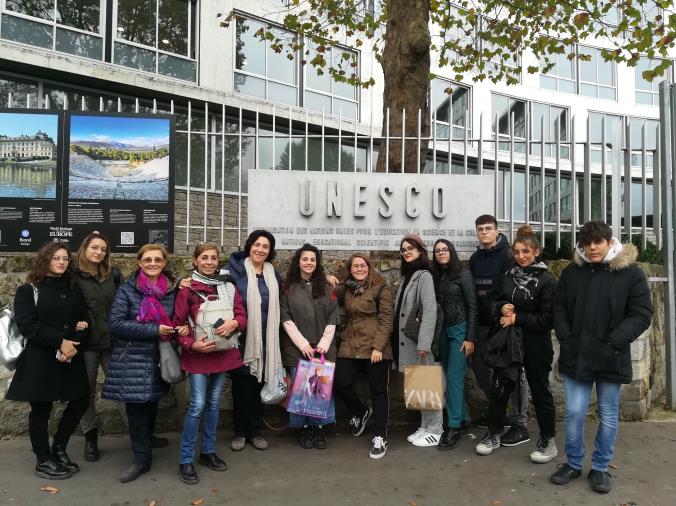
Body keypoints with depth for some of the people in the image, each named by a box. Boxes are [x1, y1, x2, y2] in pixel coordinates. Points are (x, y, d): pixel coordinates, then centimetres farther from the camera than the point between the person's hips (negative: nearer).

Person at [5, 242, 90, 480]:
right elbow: (27, 325, -13)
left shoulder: (73, 290, 12)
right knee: (41, 409, 4)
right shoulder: (28, 290, -2)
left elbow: (84, 320, 8)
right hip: (40, 360, -5)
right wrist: (60, 341, -19)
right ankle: (43, 460, 21)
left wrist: (72, 345, -11)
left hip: (71, 357, 5)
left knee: (81, 401, 7)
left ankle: (58, 449, 27)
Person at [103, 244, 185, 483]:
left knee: (151, 404, 13)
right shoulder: (127, 289, -5)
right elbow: (116, 323, -13)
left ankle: (143, 450, 30)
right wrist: (154, 330, -20)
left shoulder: (172, 289, 2)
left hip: (159, 357, 2)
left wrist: (183, 327, -10)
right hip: (132, 358, -2)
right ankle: (142, 456, 15)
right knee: (136, 407, 0)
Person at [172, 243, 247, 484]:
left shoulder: (228, 286, 5)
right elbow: (178, 324, -7)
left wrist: (234, 323, -17)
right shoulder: (187, 289, -7)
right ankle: (185, 460, 8)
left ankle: (208, 451, 29)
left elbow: (242, 314, 4)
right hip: (198, 354, -4)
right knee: (197, 405, -6)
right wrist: (192, 344, -20)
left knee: (214, 403, 14)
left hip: (223, 352, 5)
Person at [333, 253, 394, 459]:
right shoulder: (345, 289, 12)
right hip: (350, 347, 5)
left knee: (378, 391, 2)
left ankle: (380, 437, 15)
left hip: (375, 348, -5)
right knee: (340, 384, -1)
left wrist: (378, 347, -16)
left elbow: (386, 320, -8)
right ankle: (361, 413, 29)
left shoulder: (380, 289, -4)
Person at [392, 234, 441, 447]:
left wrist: (424, 343, -26)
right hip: (405, 340, 8)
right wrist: (396, 338, 11)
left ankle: (435, 432, 10)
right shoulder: (406, 276, 15)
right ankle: (425, 427, 24)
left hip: (418, 341, -8)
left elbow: (430, 311, -20)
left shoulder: (424, 276, -11)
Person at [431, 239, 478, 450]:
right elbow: (436, 305, 10)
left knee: (454, 377, -9)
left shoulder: (463, 274, -7)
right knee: (450, 376, 9)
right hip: (444, 330, 6)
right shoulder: (436, 276, 8)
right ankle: (461, 417, 24)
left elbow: (473, 307, -9)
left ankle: (454, 428, -3)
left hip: (460, 329, -6)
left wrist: (470, 338, -13)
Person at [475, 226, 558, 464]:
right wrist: (501, 308, -10)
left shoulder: (547, 281, -11)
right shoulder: (508, 276, 6)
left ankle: (548, 440, 27)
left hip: (535, 346, -5)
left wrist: (516, 318, -18)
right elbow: (495, 303, 13)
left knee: (540, 391, 9)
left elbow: (547, 319, -14)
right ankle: (494, 434, 26)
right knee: (499, 388, 10)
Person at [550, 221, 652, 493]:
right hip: (576, 356, 2)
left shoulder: (631, 273, -4)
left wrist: (614, 342, -14)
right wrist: (565, 337, -3)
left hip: (611, 358, -2)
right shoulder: (571, 272, 5)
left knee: (608, 416, 11)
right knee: (574, 414, 4)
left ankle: (600, 468, 27)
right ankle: (573, 463, 23)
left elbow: (642, 314, -6)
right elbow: (559, 307, 11)